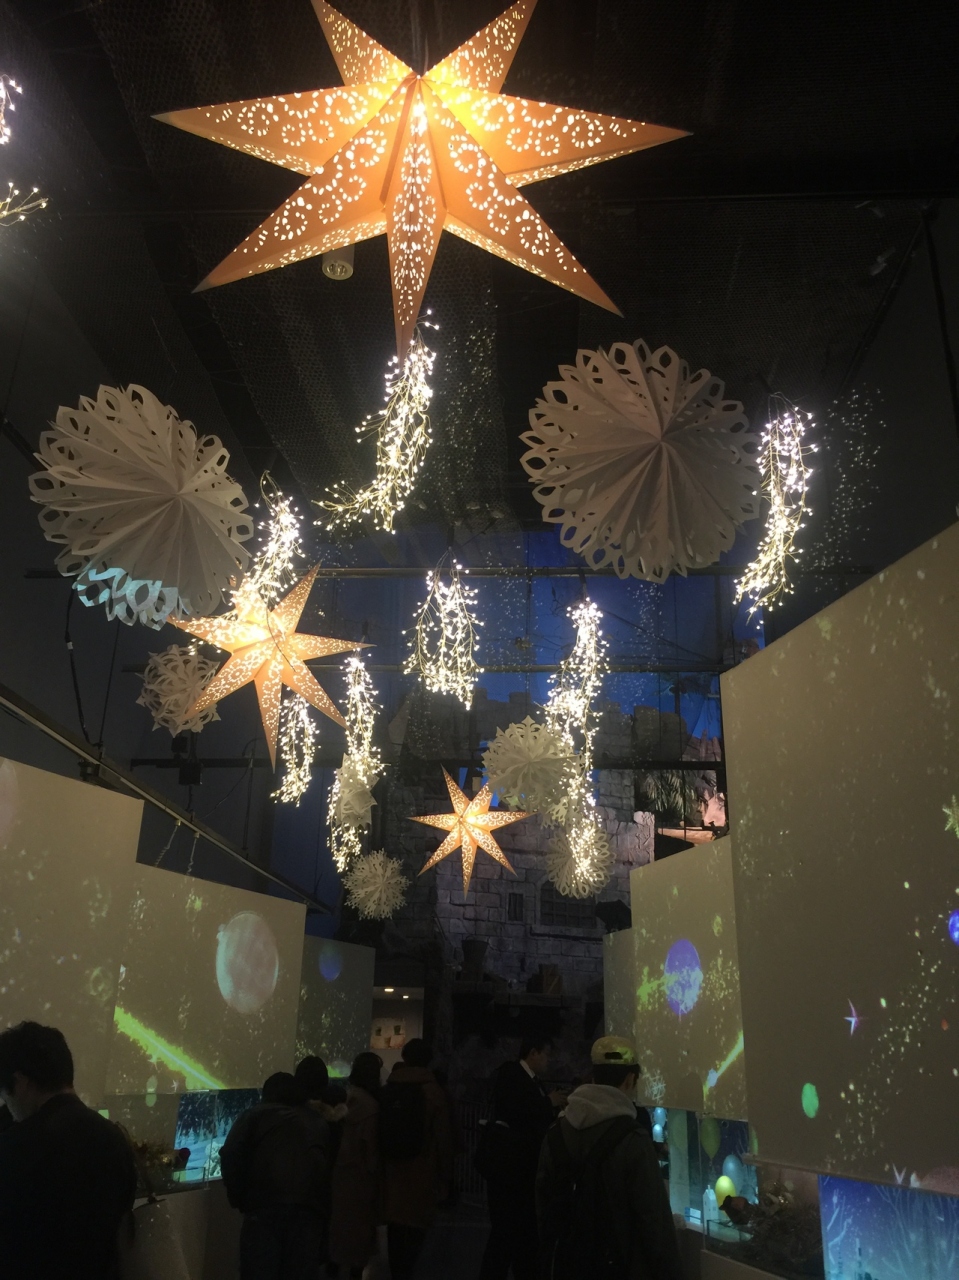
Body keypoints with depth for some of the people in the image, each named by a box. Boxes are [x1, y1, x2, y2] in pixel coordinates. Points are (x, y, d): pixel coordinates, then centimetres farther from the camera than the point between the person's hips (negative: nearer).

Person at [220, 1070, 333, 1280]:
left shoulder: (256, 1115, 19)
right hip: (309, 1209, 3)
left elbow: (230, 1155, 6)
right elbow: (331, 1165, 22)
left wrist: (238, 1199, 12)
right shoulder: (319, 1123, 29)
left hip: (265, 1206, -3)